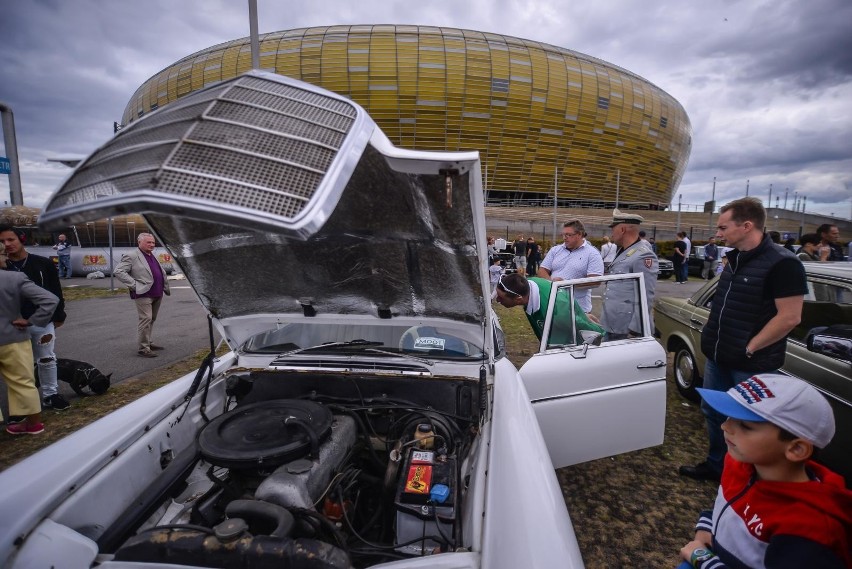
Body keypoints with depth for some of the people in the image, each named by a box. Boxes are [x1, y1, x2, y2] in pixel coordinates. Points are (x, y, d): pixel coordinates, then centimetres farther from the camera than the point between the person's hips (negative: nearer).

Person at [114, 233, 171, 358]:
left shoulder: (152, 256, 19)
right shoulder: (131, 256, -6)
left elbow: (161, 272, 28)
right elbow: (119, 271, -13)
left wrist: (166, 287, 16)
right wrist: (134, 285, -16)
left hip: (157, 294, 8)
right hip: (143, 294, -8)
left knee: (152, 320, 14)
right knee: (146, 320, -10)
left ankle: (149, 343, 25)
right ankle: (143, 349, -5)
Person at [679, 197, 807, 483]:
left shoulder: (782, 263, -18)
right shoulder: (734, 259, 7)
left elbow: (789, 318, -21)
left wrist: (749, 349, -17)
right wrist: (711, 335, 9)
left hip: (752, 365, -8)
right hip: (717, 357, 8)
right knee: (713, 412, 19)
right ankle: (715, 465, 38)